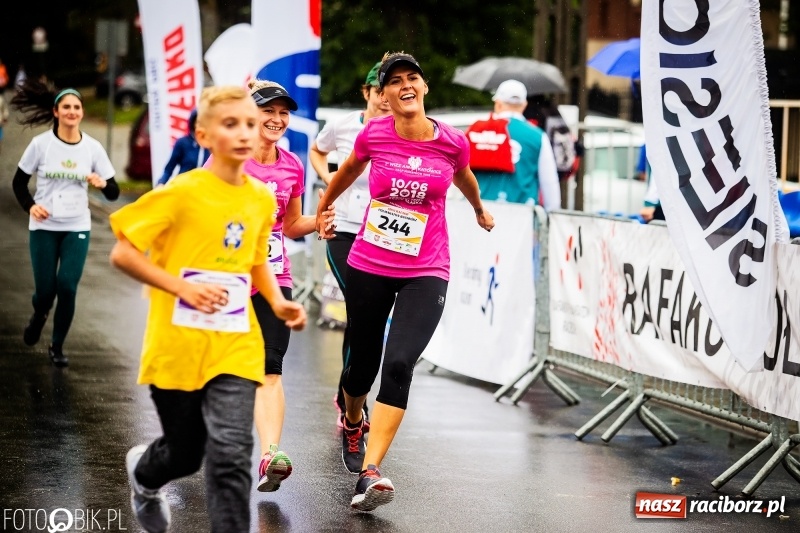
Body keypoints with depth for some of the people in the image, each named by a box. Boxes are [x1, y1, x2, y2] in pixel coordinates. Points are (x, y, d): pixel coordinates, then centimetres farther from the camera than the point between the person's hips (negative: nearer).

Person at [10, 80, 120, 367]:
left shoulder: (93, 148, -4)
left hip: (77, 228, 1)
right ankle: (38, 316, 38)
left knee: (67, 288, -8)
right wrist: (30, 206, -15)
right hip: (44, 227, -1)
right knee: (45, 290, 0)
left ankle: (57, 346, 12)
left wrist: (102, 183, -23)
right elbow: (19, 182, 3)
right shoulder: (41, 144, -7)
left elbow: (114, 193, 0)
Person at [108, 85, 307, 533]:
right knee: (186, 452, 14)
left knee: (232, 453, -14)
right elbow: (123, 254, -11)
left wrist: (278, 302, 1)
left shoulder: (263, 198, 2)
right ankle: (144, 474, 50)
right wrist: (183, 286, -21)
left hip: (235, 347, 3)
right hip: (178, 345, -3)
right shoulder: (182, 193, -13)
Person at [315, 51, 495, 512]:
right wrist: (323, 209, 32)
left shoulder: (453, 142, -7)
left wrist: (481, 211, 36)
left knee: (399, 365, -20)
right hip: (369, 266, 1)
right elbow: (349, 171, 16)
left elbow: (464, 178, 18)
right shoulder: (373, 135, -7)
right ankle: (352, 425, 48)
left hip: (425, 273, -1)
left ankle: (369, 474, -23)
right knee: (363, 364, 13)